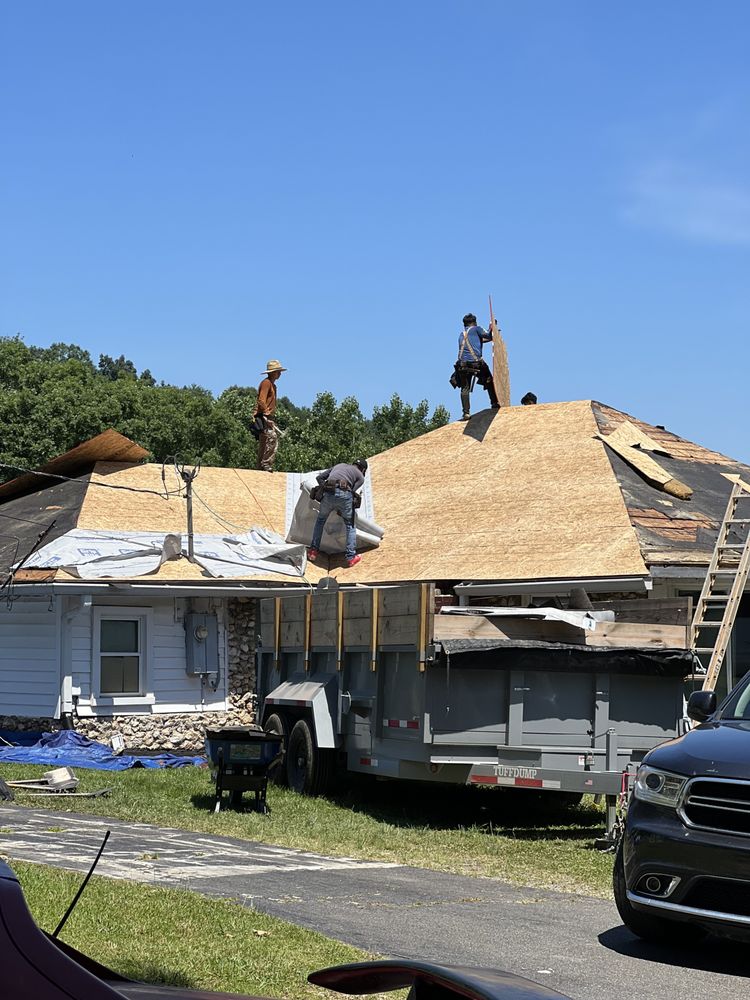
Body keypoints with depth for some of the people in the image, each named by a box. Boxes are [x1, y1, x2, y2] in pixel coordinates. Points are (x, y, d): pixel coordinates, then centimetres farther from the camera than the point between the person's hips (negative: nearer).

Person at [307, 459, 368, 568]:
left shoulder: (339, 465, 33)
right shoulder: (360, 477, 22)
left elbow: (320, 477, 27)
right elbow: (352, 490, 8)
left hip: (328, 494, 3)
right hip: (344, 494, -3)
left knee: (321, 520, 25)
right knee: (350, 525, 15)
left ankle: (313, 551, 23)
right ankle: (351, 557, 10)